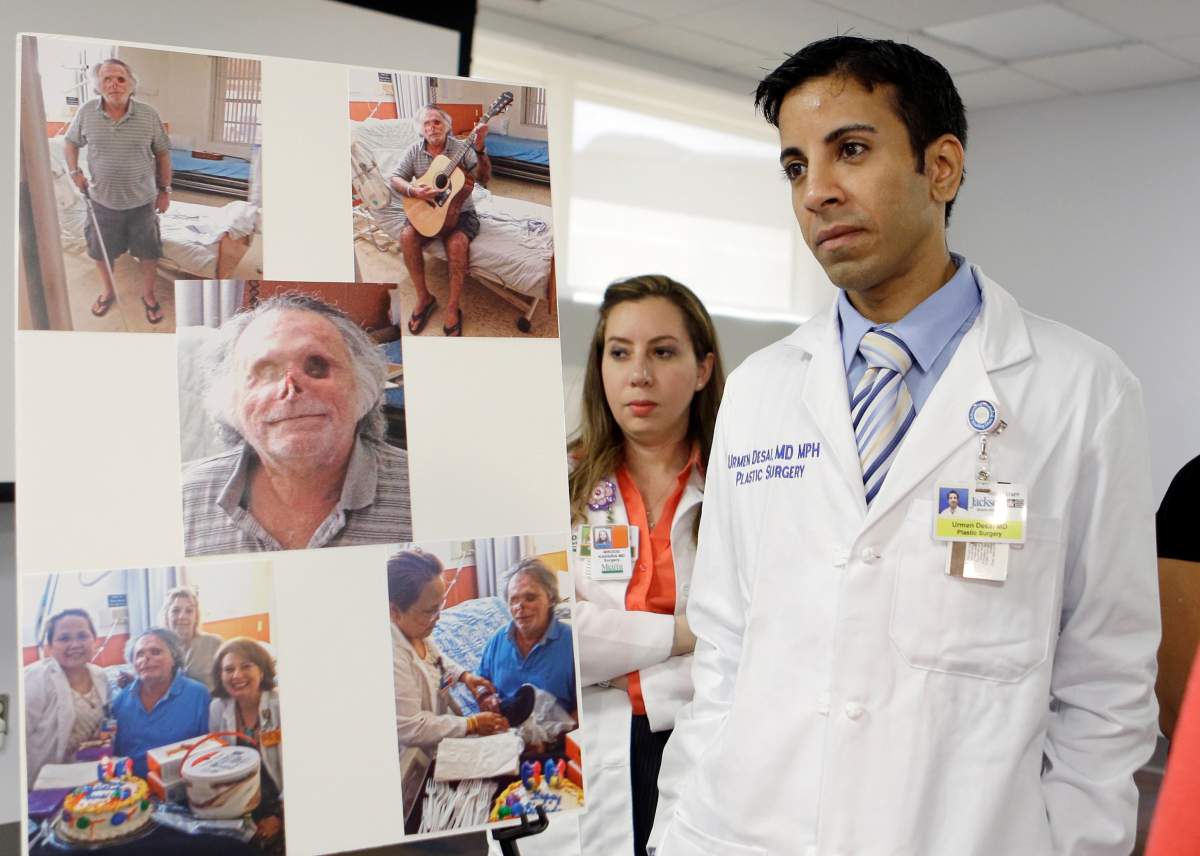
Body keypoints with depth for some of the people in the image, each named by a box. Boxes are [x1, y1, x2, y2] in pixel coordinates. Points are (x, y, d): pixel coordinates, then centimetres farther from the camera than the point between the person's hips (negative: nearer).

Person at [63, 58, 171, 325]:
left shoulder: (148, 115, -12)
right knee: (101, 252, 18)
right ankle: (109, 291, 43)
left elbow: (163, 152, -1)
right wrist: (75, 172, -3)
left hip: (142, 201, -1)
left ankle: (148, 295, 36)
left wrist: (165, 190, 1)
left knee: (148, 252, 12)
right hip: (102, 200, 1)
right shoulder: (86, 113, -9)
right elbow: (70, 142, 9)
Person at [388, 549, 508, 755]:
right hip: (420, 757, -9)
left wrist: (464, 675, 2)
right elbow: (410, 728, -30)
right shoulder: (391, 656, -35)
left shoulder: (414, 627, -5)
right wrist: (472, 724, -24)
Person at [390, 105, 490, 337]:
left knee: (457, 242, -33)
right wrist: (413, 191, -19)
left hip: (459, 211, -3)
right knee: (407, 236, -25)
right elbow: (395, 178, 2)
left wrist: (479, 150, -35)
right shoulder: (415, 150, 1)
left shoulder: (461, 148, -8)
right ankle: (423, 297, -9)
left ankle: (453, 308, -20)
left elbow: (484, 178, -18)